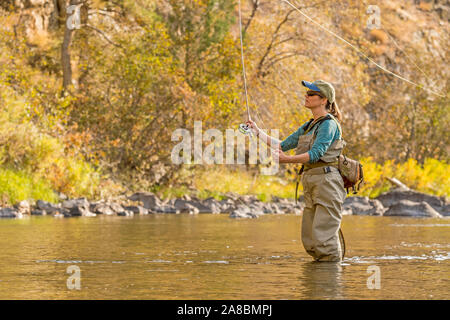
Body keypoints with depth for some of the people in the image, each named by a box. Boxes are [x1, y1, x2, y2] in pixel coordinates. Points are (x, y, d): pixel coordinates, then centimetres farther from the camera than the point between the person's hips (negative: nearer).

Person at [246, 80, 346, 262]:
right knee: (309, 240, 8)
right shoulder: (309, 126, 20)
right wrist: (258, 133, 18)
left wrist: (287, 160, -31)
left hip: (327, 181, -9)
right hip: (311, 182, 9)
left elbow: (316, 154, -21)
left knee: (323, 237, -12)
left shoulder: (329, 124, -9)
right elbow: (283, 145, 23)